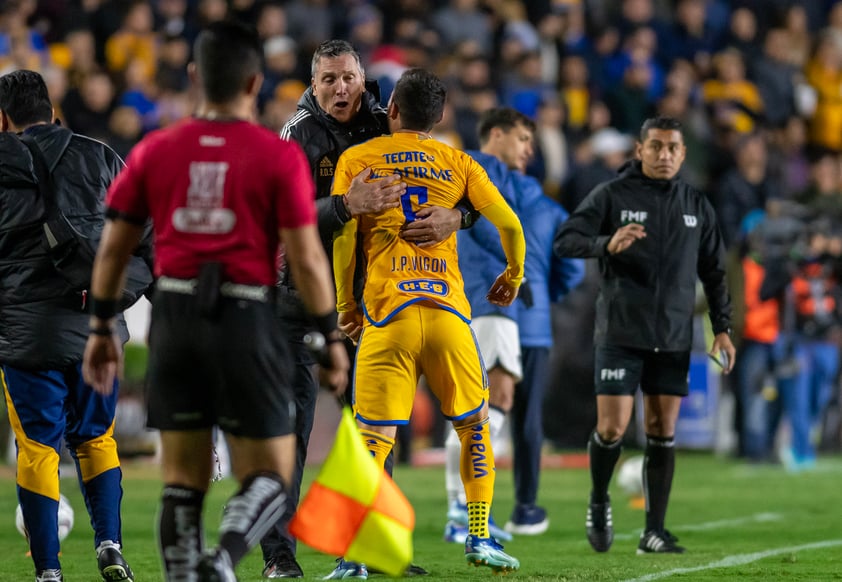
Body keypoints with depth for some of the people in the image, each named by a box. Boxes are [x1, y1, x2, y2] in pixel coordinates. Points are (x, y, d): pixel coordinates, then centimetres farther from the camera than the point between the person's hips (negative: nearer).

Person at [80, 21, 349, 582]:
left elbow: (113, 247, 7)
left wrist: (101, 327, 17)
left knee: (184, 475, 13)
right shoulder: (279, 156, -7)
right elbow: (306, 258, -8)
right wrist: (331, 337, 2)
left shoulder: (156, 151, 4)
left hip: (175, 321, 3)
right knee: (269, 475, 5)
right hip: (247, 321, -3)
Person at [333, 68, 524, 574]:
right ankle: (480, 538, 14)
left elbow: (342, 235, 1)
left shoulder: (357, 160, 8)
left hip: (386, 314, -1)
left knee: (374, 438, -1)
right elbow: (509, 224, 7)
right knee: (475, 426, 17)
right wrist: (514, 275, 26)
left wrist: (346, 306, 11)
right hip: (449, 312, 1)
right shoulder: (458, 163, 12)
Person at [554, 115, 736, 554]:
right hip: (620, 333, -3)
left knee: (662, 430, 2)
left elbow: (714, 271, 16)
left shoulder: (696, 205, 9)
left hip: (674, 337, 3)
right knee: (612, 427, -8)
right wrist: (606, 244, -31)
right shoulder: (611, 195, -4)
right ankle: (598, 502, 19)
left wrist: (722, 328, 9)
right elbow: (565, 242, -12)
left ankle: (654, 531, 6)